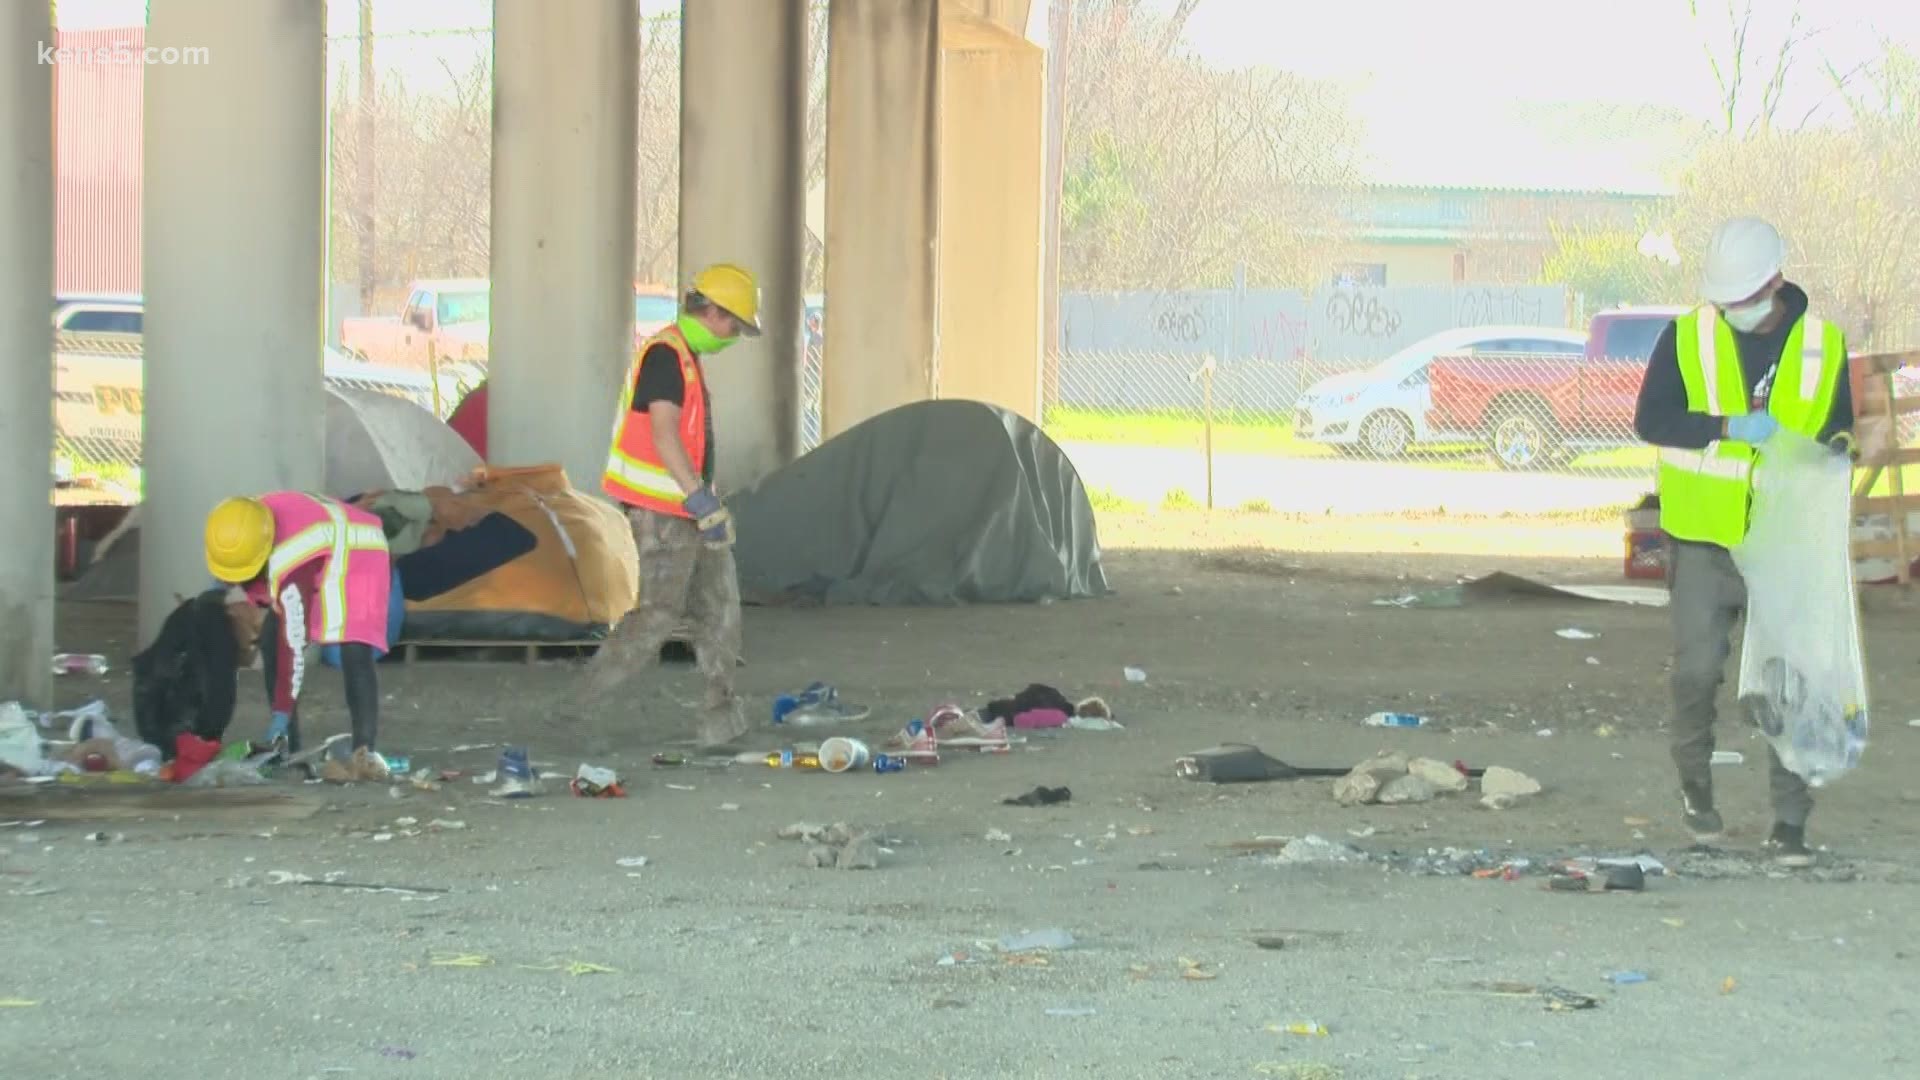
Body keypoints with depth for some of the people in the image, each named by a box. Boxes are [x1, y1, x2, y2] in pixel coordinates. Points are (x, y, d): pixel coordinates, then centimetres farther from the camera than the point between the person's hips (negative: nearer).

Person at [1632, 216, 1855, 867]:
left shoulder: (1823, 345, 5)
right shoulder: (1687, 338, -1)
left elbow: (1838, 427, 15)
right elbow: (1651, 419, -10)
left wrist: (1836, 448, -7)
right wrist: (1730, 427, -21)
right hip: (1704, 543, -1)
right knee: (1696, 670, -1)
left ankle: (1790, 824, 5)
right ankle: (1695, 779, 26)